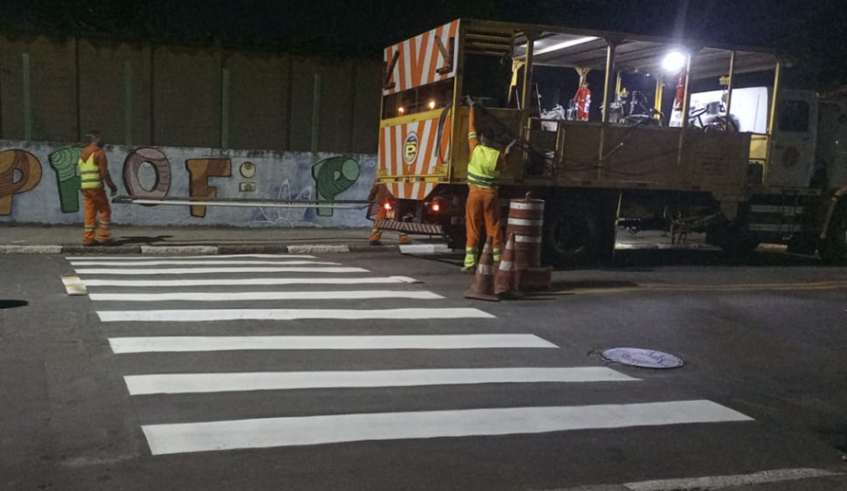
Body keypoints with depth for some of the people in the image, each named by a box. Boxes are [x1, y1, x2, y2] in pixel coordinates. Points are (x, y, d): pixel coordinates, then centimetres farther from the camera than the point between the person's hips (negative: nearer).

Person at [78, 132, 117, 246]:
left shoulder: (83, 153, 18)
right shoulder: (99, 152, -6)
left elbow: (81, 173, 20)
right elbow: (104, 172, -12)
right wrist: (112, 186, -4)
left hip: (85, 186, 7)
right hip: (96, 186, -7)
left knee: (90, 212, 9)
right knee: (105, 210, 2)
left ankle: (88, 238, 7)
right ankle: (102, 236, -2)